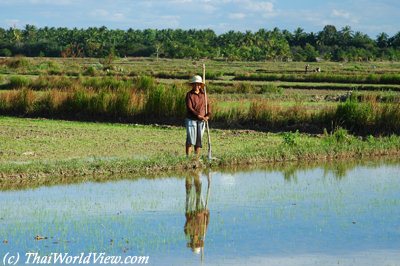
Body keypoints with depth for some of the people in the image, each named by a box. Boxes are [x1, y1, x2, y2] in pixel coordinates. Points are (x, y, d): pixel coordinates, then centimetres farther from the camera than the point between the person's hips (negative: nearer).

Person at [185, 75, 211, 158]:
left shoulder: (203, 94, 8)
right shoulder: (189, 94, -6)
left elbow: (207, 105, 13)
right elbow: (189, 108, -13)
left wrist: (208, 115, -5)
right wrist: (199, 116, -21)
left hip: (201, 120, 4)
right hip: (191, 119, -4)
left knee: (199, 139, 5)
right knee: (190, 139, -9)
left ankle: (197, 157, 12)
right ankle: (188, 157, -8)